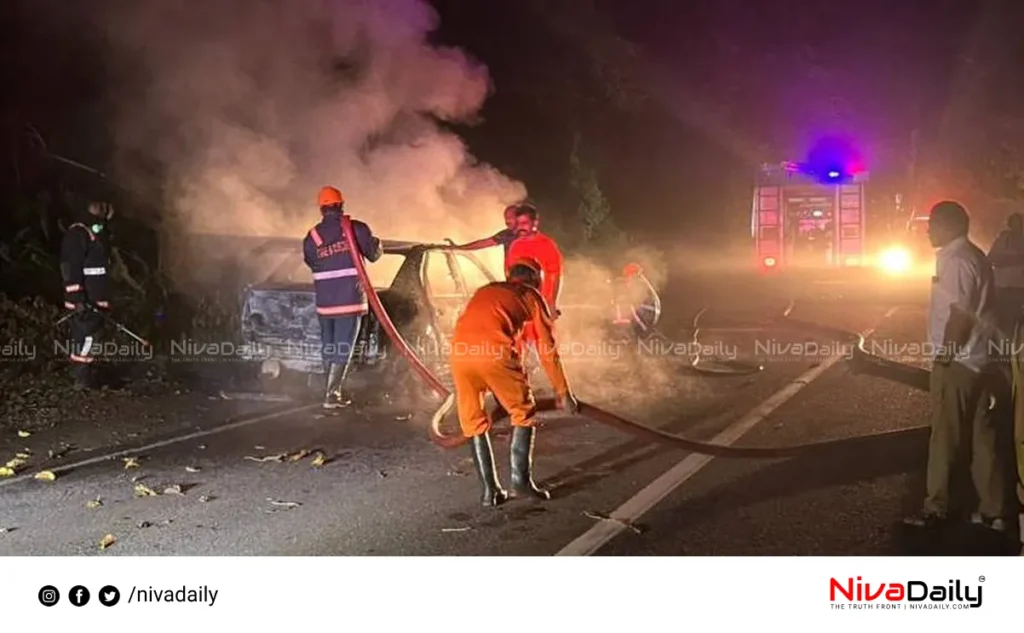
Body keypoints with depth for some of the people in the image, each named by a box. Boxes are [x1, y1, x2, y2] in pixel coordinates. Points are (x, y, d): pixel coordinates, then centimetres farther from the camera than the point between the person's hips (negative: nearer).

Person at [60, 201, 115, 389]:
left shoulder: (98, 235, 17)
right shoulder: (77, 234, -13)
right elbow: (71, 269, -20)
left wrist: (104, 299, 25)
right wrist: (78, 298, -24)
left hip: (95, 297, 10)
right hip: (85, 299, -10)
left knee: (84, 333, 16)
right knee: (88, 334, -11)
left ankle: (80, 371, 25)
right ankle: (82, 377, -8)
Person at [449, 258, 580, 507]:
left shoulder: (485, 291, 35)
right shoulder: (532, 296, 23)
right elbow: (548, 349, 21)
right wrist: (564, 393, 30)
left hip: (460, 352, 4)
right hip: (495, 351, -4)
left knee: (473, 422, 18)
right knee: (523, 413, 17)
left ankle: (489, 489, 16)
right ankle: (520, 479, 10)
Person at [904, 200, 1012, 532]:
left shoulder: (954, 260, -16)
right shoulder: (974, 256, 15)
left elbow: (960, 315, -21)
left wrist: (944, 356, -16)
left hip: (957, 363, -9)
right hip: (979, 360, 9)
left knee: (946, 437, 1)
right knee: (983, 438, 11)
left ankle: (938, 507, 11)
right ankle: (993, 510, 15)